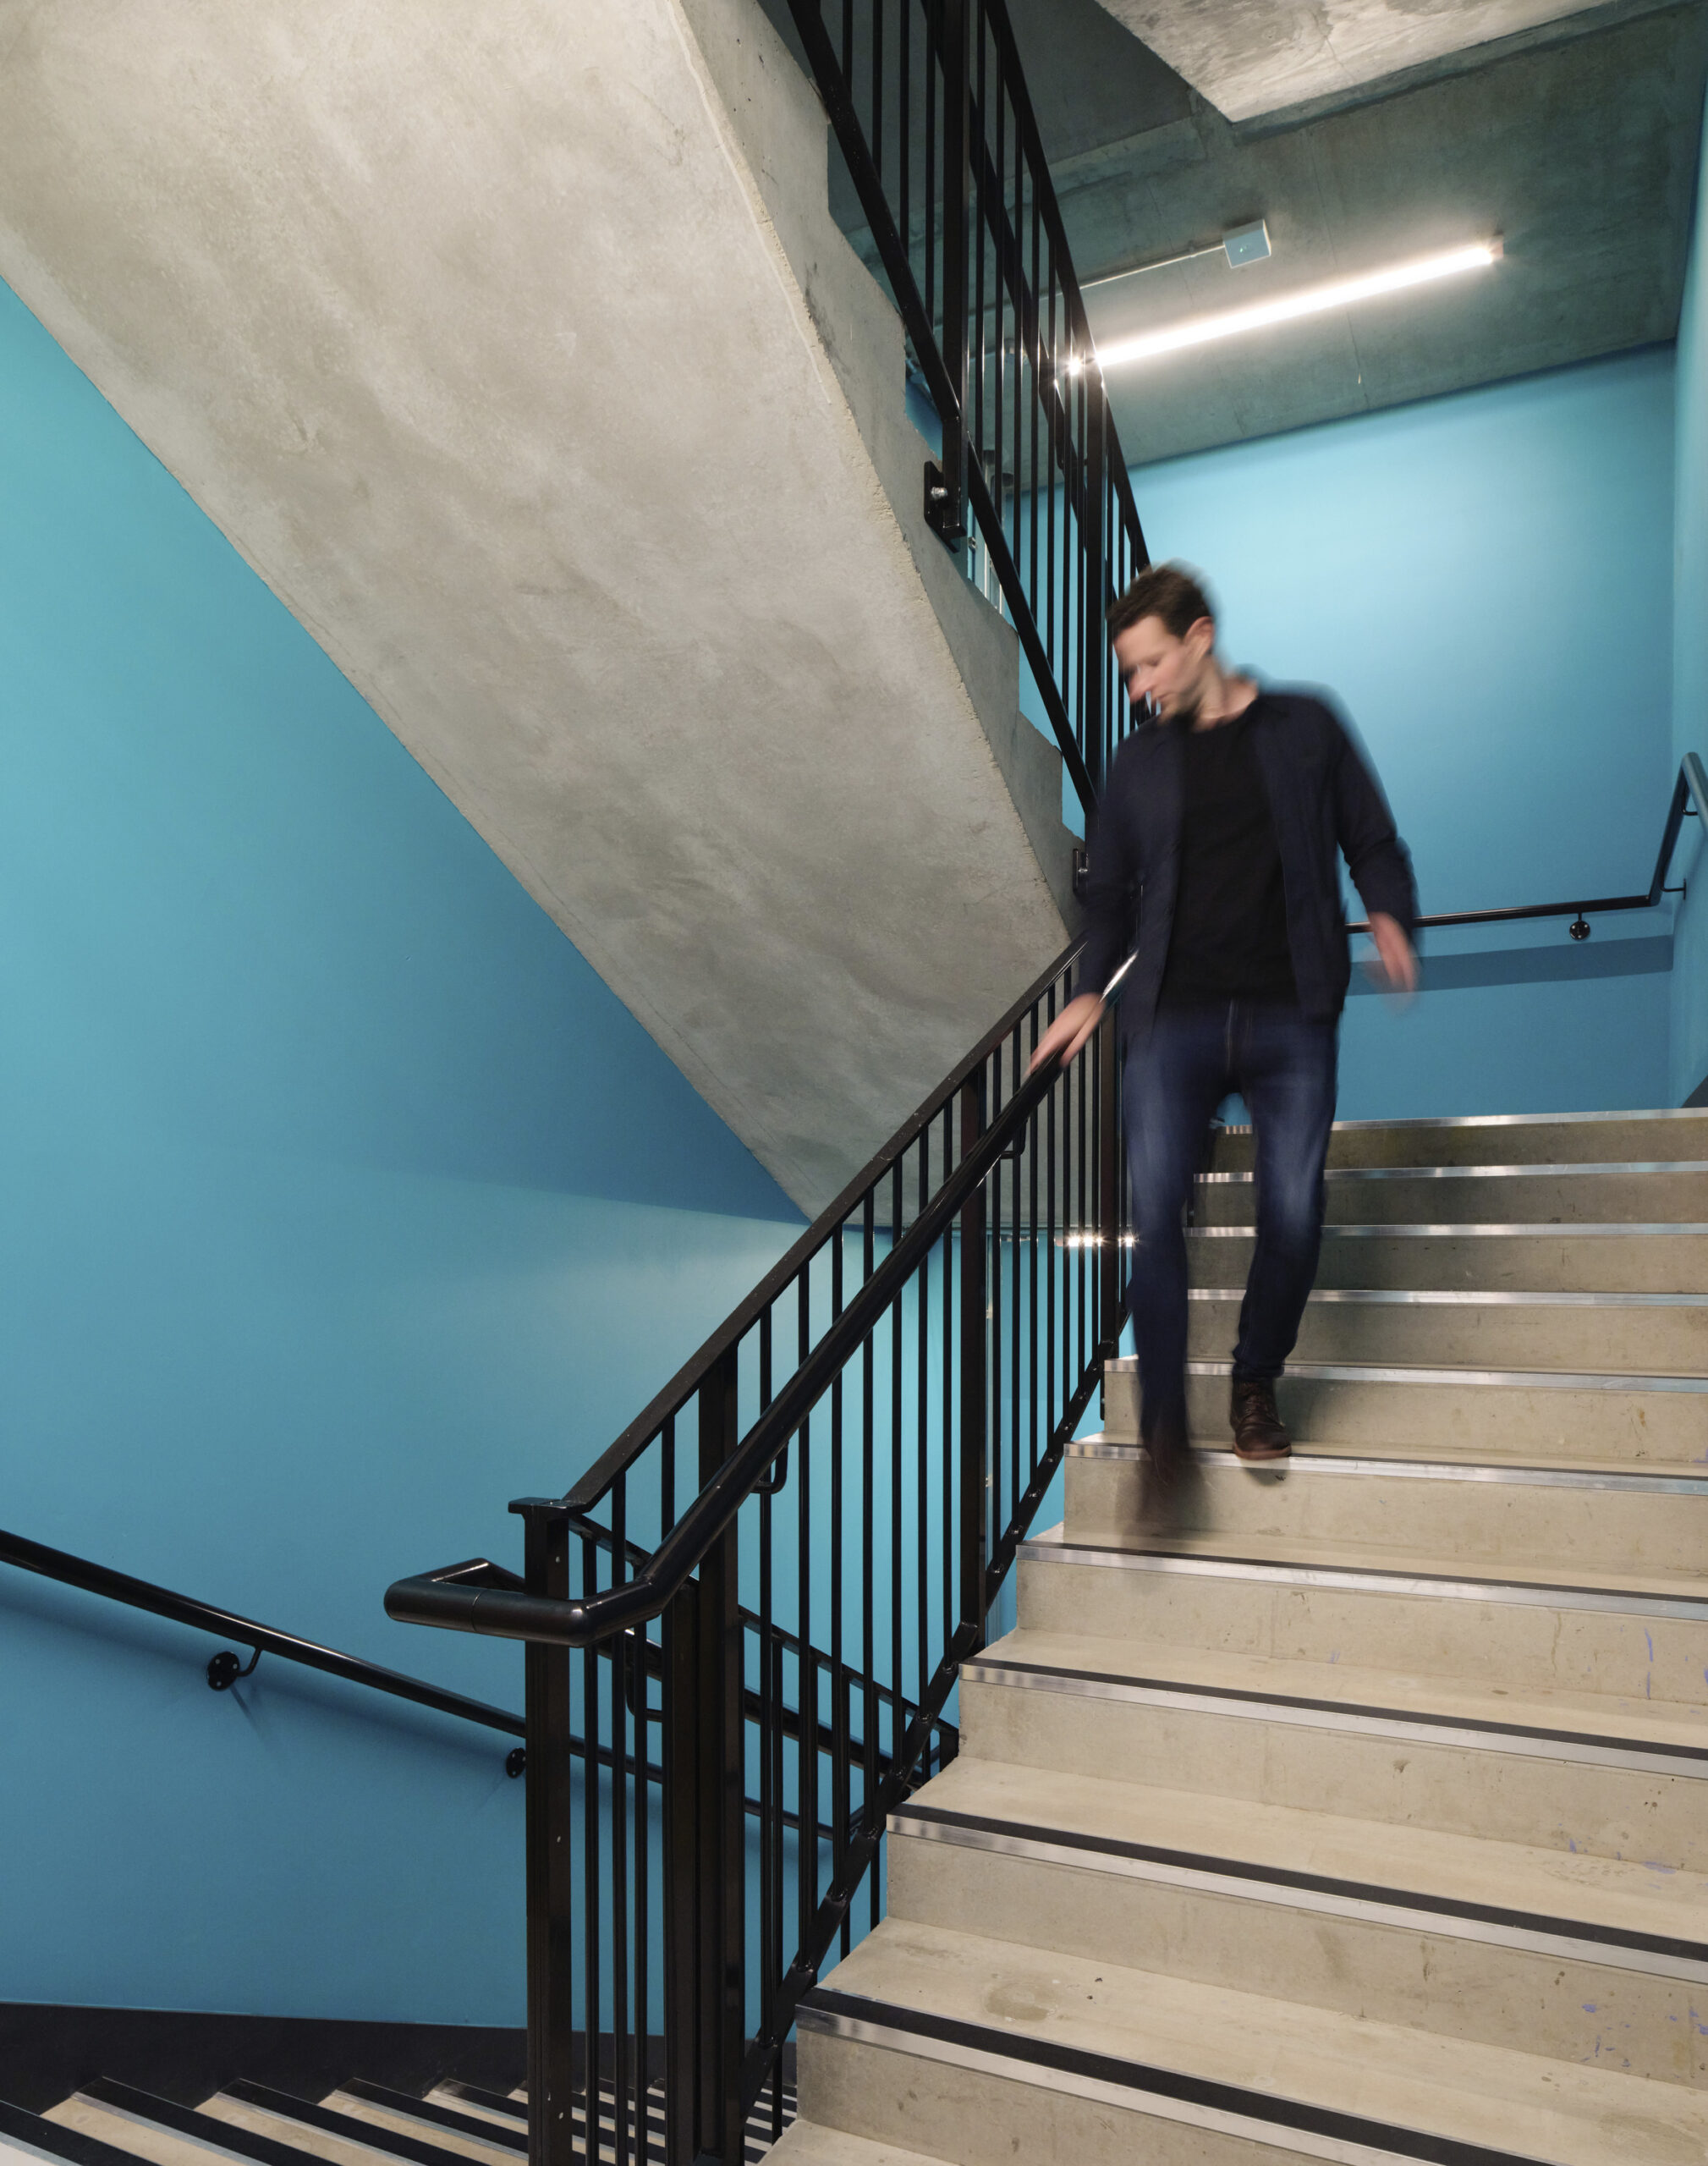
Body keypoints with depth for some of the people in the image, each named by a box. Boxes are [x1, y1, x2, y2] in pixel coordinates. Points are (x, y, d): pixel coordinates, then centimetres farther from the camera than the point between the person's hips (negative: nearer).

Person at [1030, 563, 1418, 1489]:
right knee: (1154, 1211, -13)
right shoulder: (1139, 763, 15)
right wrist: (1092, 990, 8)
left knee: (1293, 1215, -6)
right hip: (1174, 1018, 1)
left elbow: (1372, 841, 13)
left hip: (1290, 1018, -1)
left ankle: (1256, 1385, 19)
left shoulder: (1303, 727, 11)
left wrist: (1388, 917, -7)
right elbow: (1108, 888, 22)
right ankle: (1164, 1422, -1)